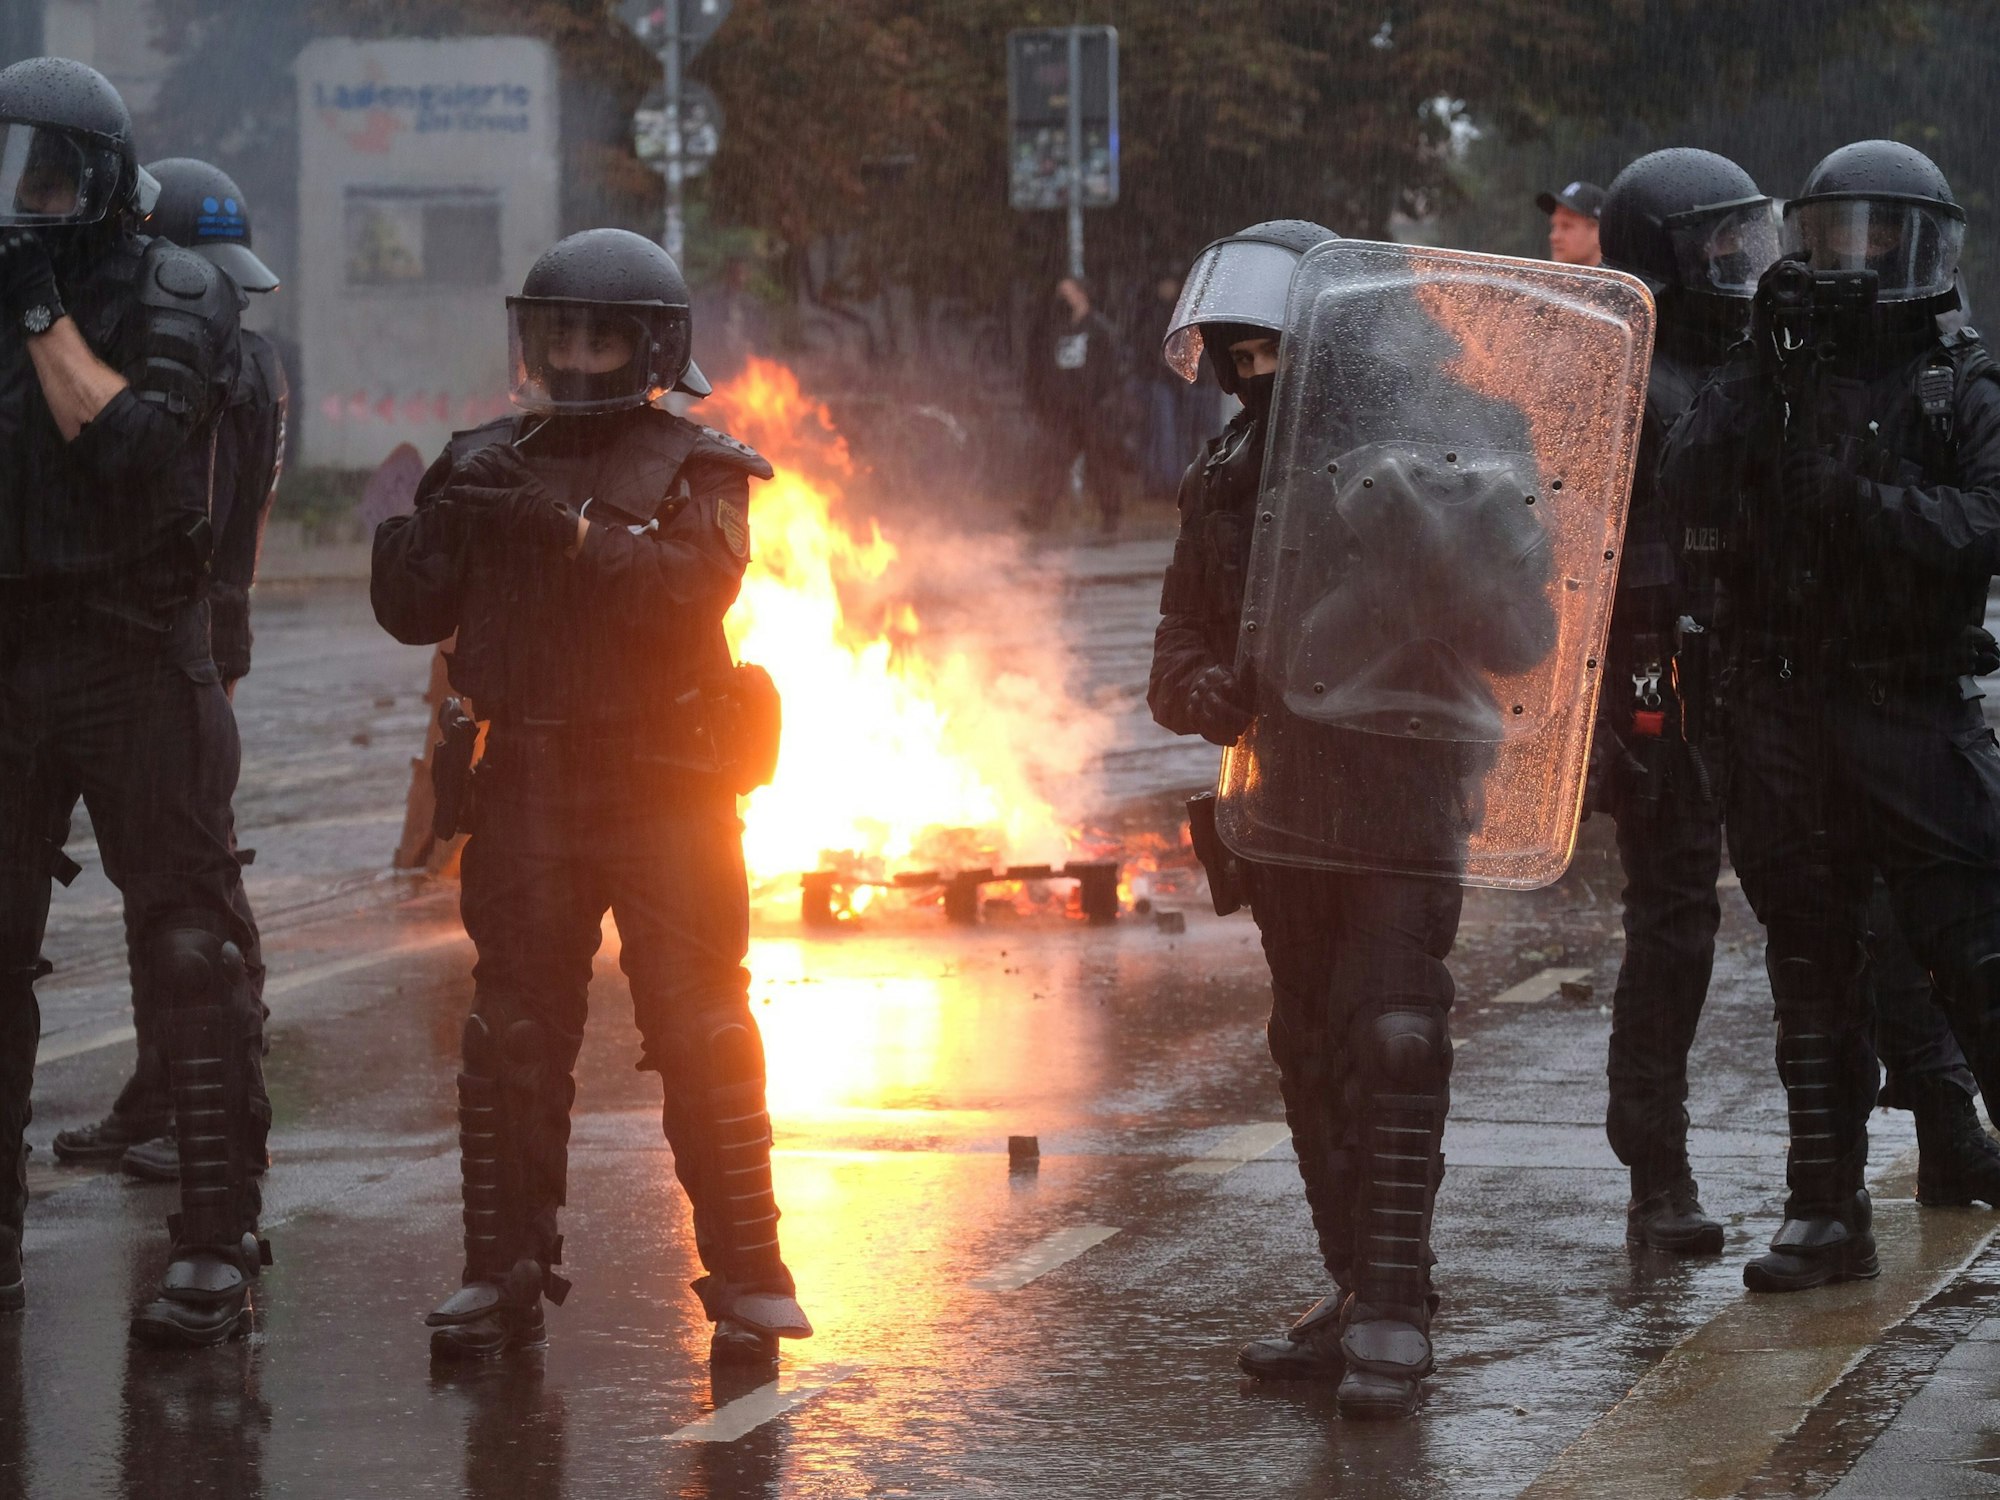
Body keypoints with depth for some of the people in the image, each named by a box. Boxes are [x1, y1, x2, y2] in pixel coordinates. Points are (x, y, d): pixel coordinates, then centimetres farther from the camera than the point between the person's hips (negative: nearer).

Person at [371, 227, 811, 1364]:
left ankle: (747, 1276, 0)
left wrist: (567, 531, -25)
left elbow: (693, 586, -18)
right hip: (527, 788, 4)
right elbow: (413, 614, 9)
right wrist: (433, 524, -8)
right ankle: (504, 1275, 12)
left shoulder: (695, 470, 1)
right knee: (512, 1039, 5)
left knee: (701, 1036, -5)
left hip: (662, 788, -4)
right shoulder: (492, 463, 12)